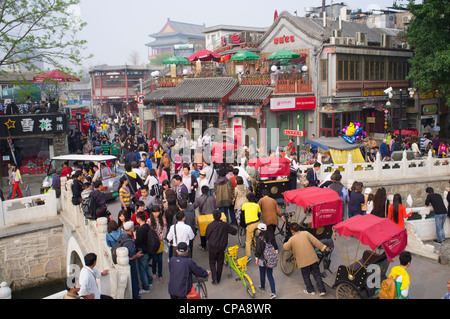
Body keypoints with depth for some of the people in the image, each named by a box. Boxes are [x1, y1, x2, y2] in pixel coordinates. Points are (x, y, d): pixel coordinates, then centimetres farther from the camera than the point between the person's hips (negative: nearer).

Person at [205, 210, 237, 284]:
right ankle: (218, 279, 23)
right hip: (222, 247, 2)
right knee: (220, 263, 16)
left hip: (213, 247, -2)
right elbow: (234, 231, 4)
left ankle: (214, 278, -2)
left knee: (212, 262, 11)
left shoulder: (210, 225, -14)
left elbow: (206, 236, -3)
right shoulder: (225, 225, -6)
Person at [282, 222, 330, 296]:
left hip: (303, 261, -2)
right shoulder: (306, 233, 0)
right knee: (317, 274, 12)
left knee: (306, 276, 17)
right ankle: (322, 290, 12)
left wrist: (285, 244, 29)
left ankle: (310, 290, 26)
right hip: (313, 259, 2)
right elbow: (315, 241, -4)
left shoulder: (292, 239, -4)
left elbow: (286, 247, 6)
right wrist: (324, 247, 2)